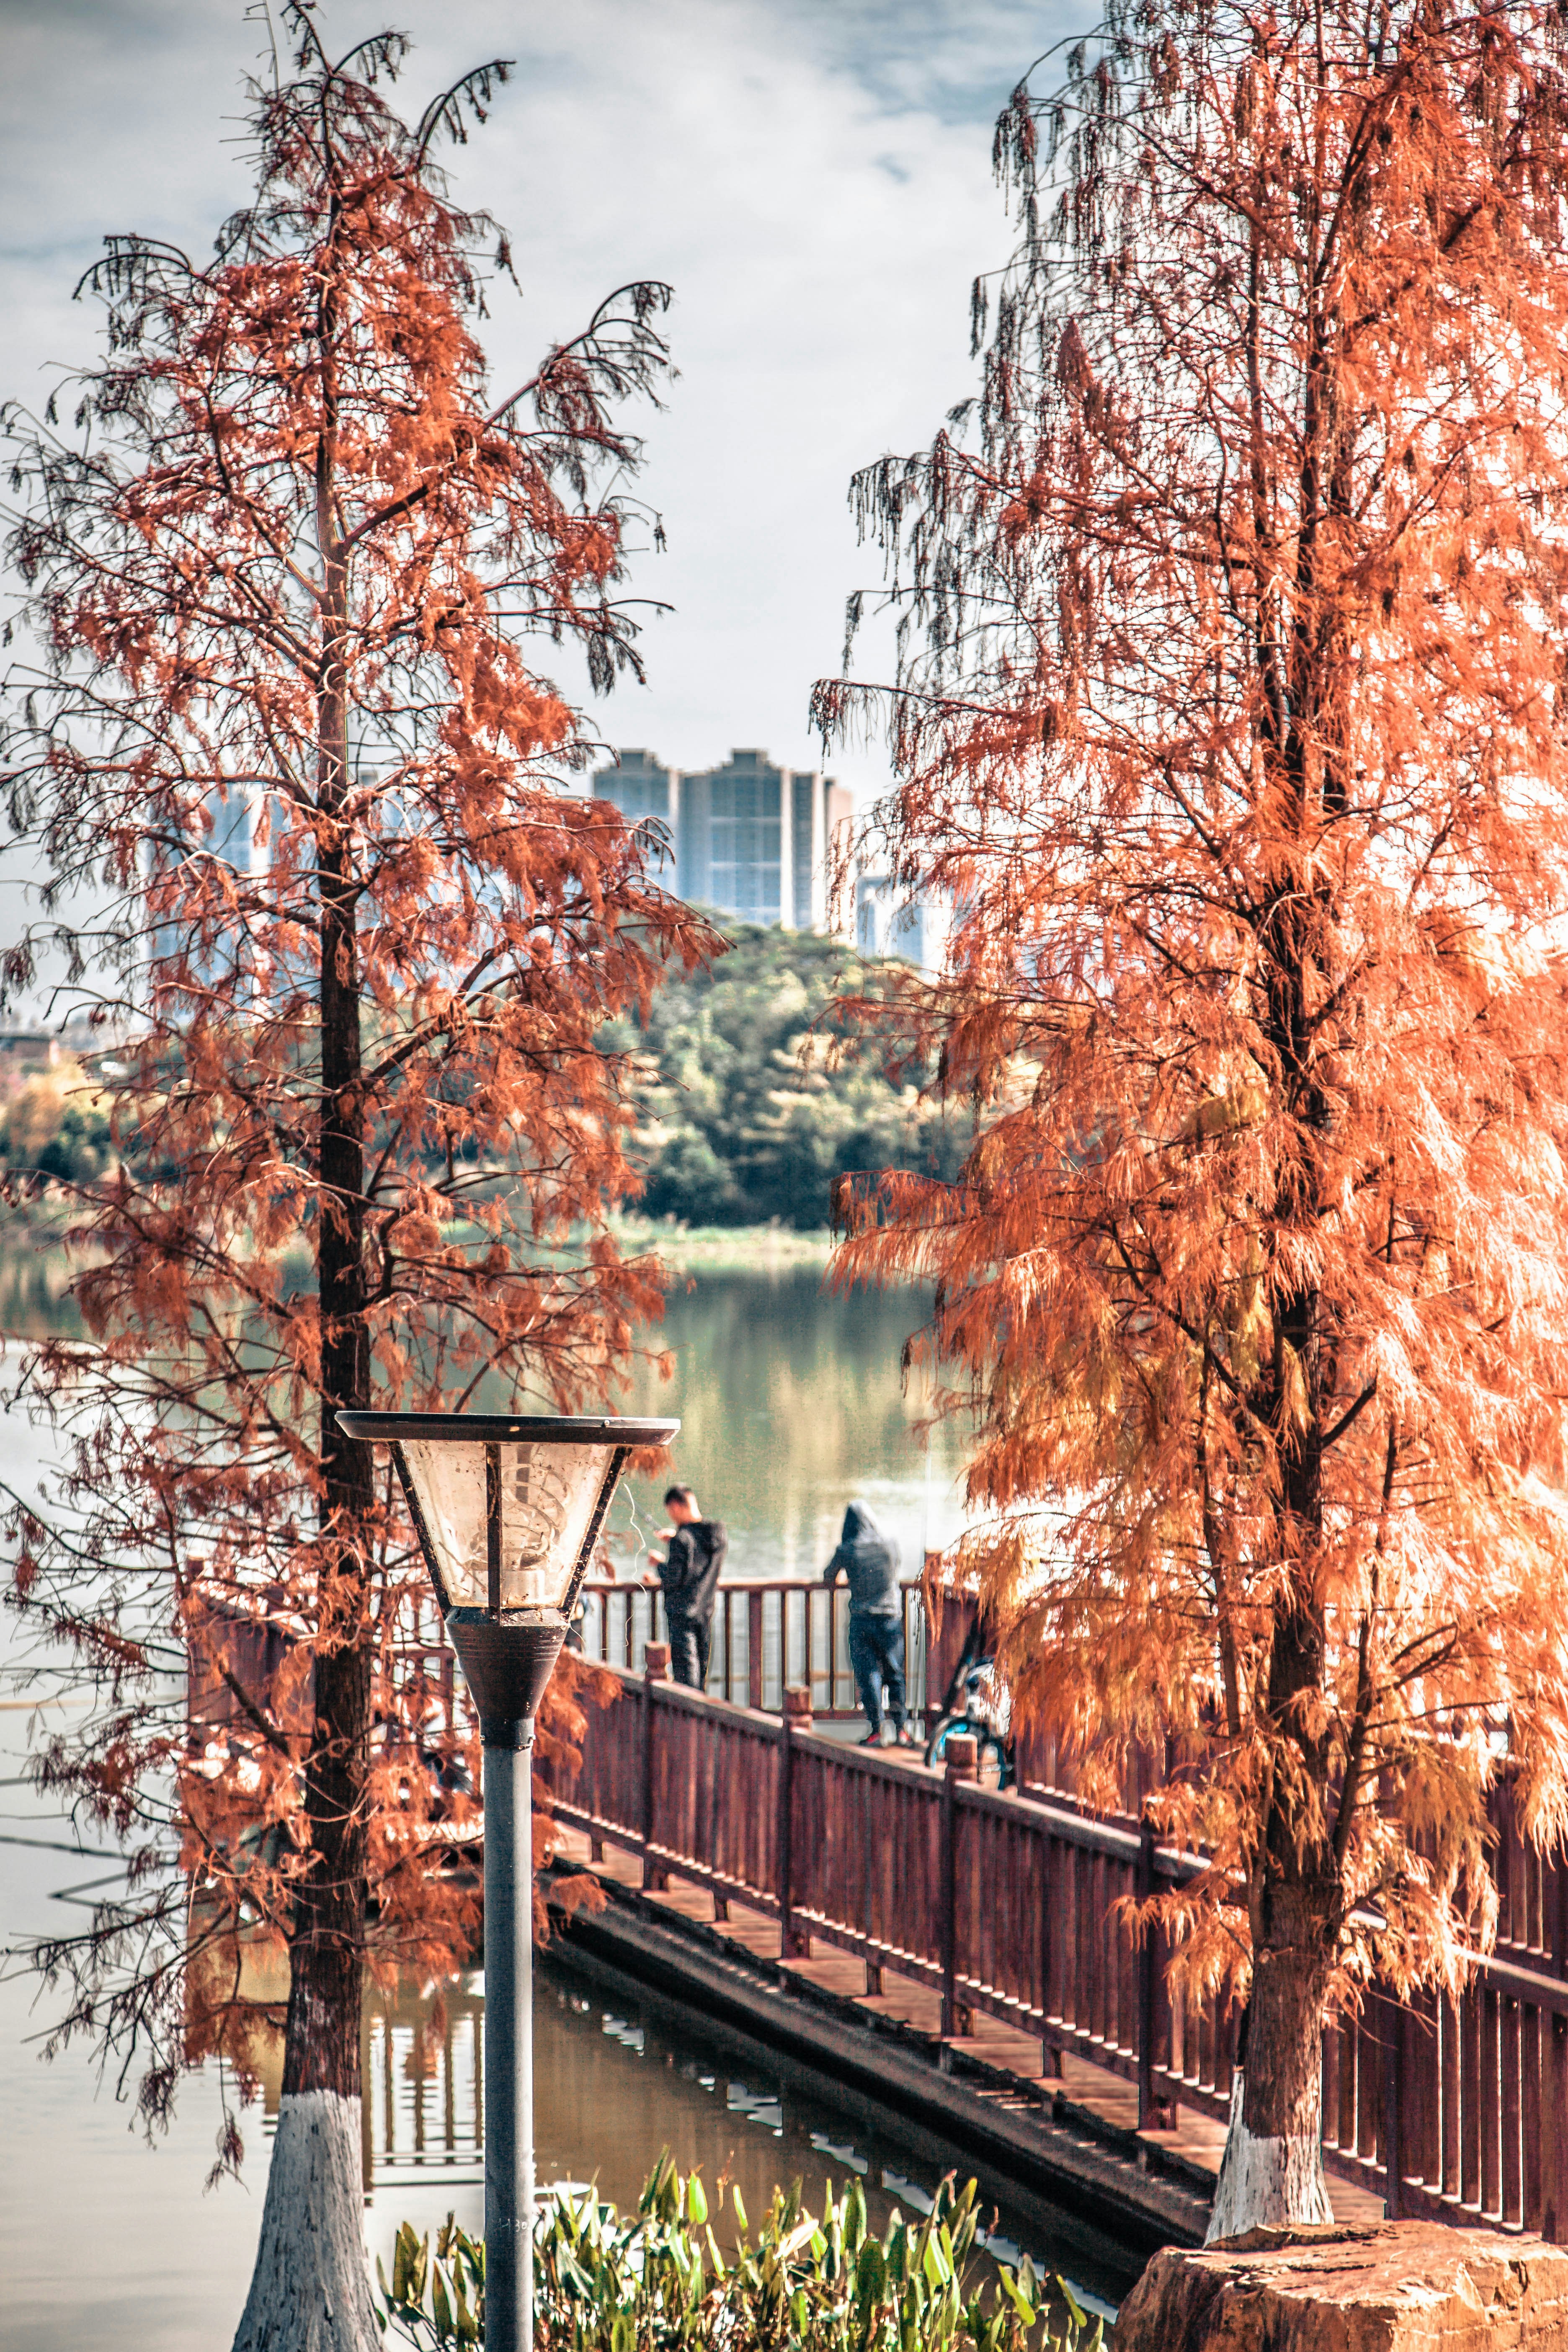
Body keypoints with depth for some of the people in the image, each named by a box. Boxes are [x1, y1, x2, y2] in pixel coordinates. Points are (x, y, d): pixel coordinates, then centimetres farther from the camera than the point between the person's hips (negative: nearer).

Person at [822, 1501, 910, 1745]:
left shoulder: (847, 1550, -5)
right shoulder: (890, 1543, -1)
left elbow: (828, 1579, 9)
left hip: (862, 1619, -2)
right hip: (891, 1617, 2)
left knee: (868, 1674, 2)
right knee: (895, 1675, 9)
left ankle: (876, 1729, -2)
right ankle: (900, 1729, 8)